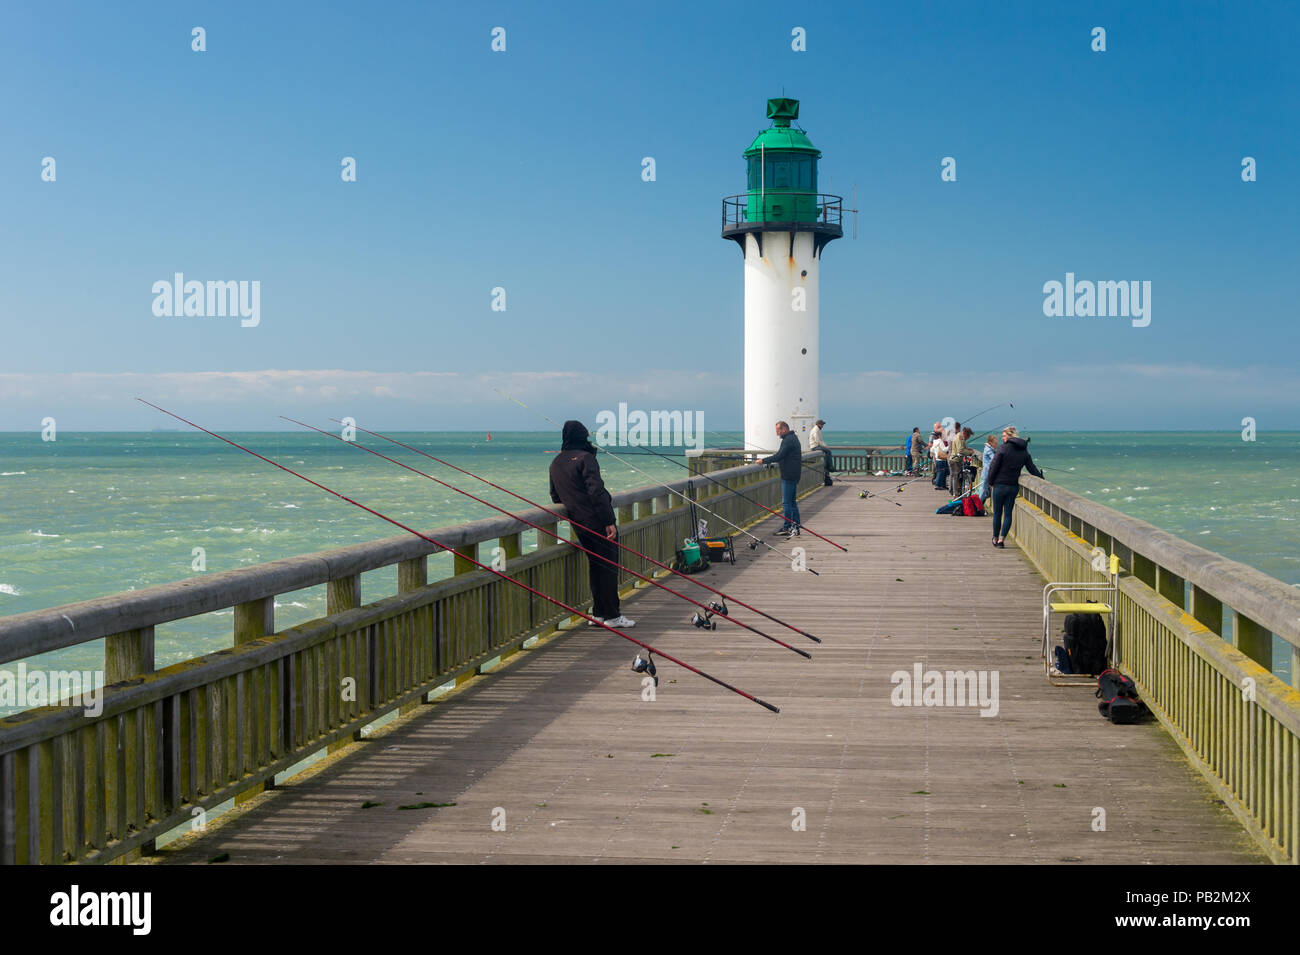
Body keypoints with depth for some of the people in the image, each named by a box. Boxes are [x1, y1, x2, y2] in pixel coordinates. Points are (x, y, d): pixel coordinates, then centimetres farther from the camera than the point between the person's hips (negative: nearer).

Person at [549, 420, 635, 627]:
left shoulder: (555, 463, 15)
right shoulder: (585, 458, -11)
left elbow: (555, 497, 24)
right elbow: (597, 491, -19)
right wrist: (609, 521, -20)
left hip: (579, 525, 8)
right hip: (597, 522, -8)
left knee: (595, 565, 16)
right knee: (609, 566, -3)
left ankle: (598, 614, 18)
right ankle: (612, 616, -2)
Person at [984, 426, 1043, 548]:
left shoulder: (1003, 448, -10)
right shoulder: (1024, 452, 6)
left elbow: (993, 466, -11)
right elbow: (1032, 469, 9)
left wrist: (990, 480, 0)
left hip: (1000, 485, -4)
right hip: (1014, 486, 4)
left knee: (997, 513, 8)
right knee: (1008, 513, 8)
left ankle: (995, 538, 16)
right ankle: (1002, 539, 0)